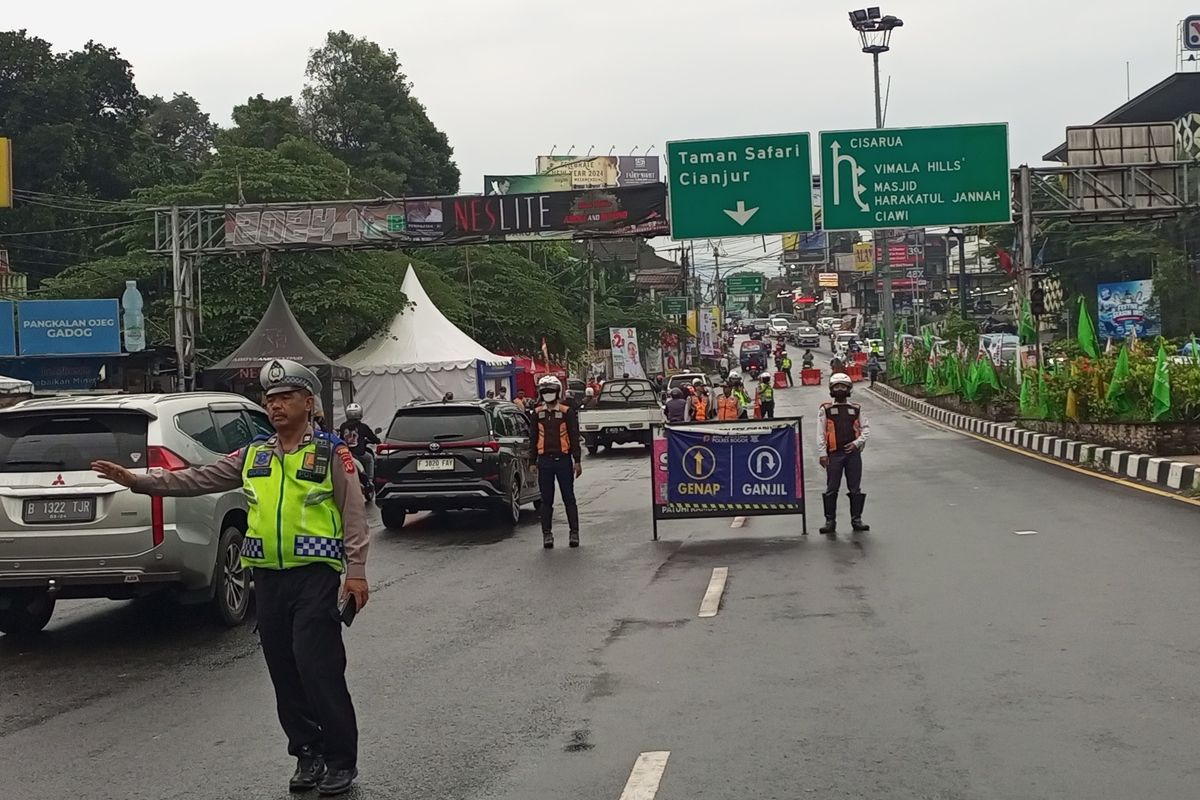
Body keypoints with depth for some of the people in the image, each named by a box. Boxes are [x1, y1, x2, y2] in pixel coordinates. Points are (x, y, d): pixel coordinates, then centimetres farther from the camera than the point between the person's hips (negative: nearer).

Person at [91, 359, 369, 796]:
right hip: (268, 576, 6)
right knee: (284, 672, 9)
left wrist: (356, 571, -10)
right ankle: (307, 754, 21)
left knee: (318, 669, -10)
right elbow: (197, 479, 9)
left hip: (314, 575, -6)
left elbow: (354, 514, -4)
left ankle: (341, 760, -1)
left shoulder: (331, 453, -2)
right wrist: (137, 480, 1)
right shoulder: (254, 455, 12)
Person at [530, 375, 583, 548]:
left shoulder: (567, 411, -1)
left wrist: (577, 461, -5)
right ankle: (547, 534, 12)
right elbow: (533, 439, 11)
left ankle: (574, 532, 7)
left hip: (563, 460, -2)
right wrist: (532, 462, 8)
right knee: (546, 500, 6)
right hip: (544, 461, 2)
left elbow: (574, 437, -1)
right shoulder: (537, 413, 7)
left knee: (569, 498, 2)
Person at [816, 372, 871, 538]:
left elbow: (866, 428, 10)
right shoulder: (825, 410, 3)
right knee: (831, 488, 0)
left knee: (855, 488, 6)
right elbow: (820, 433, 0)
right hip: (834, 454, -2)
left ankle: (856, 519, 15)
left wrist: (857, 443, -6)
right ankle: (830, 521, 6)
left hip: (853, 453, 2)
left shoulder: (856, 409, 9)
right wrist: (822, 453, -6)